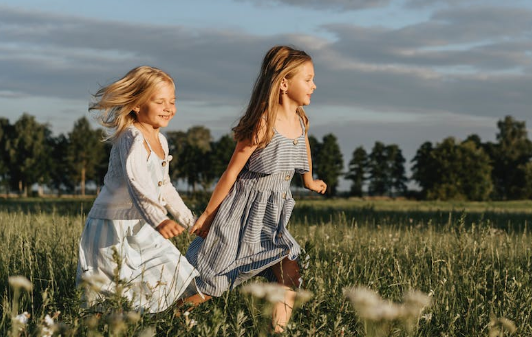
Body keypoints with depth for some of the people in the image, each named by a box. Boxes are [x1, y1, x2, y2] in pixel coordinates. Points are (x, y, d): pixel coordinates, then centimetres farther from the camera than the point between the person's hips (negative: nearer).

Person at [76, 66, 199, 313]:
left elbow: (164, 187, 24)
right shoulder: (132, 140, -20)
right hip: (114, 230, -9)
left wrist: (189, 220, 30)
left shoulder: (160, 141, 10)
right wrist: (159, 220, -52)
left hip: (140, 229, 9)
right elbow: (137, 184, -37)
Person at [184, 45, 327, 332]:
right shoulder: (264, 124, -19)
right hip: (242, 212, -6)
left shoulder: (301, 122, 1)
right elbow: (232, 172, -14)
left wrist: (309, 180, 43)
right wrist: (207, 215, -9)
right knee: (211, 284, 1)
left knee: (290, 278, -6)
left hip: (273, 217, 7)